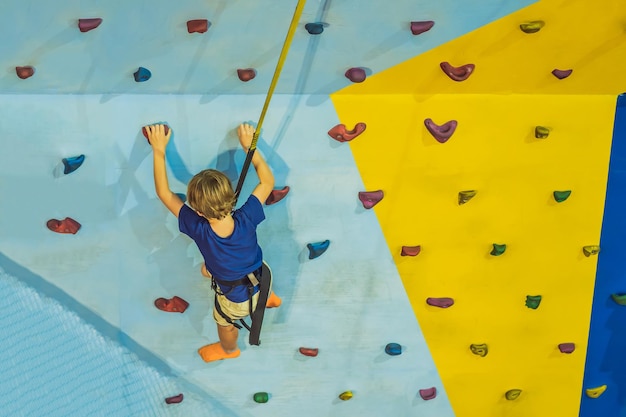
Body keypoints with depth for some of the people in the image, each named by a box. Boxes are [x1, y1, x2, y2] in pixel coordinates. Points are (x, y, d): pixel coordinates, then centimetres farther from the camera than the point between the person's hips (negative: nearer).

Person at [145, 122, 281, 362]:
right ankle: (267, 298, 58)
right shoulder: (246, 220, -34)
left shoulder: (199, 230, -37)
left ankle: (229, 350, 68)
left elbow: (164, 194, -28)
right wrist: (249, 146, -14)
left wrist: (159, 151, -22)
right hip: (263, 279, 4)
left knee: (224, 324, 32)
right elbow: (268, 181, -18)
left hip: (236, 300, -3)